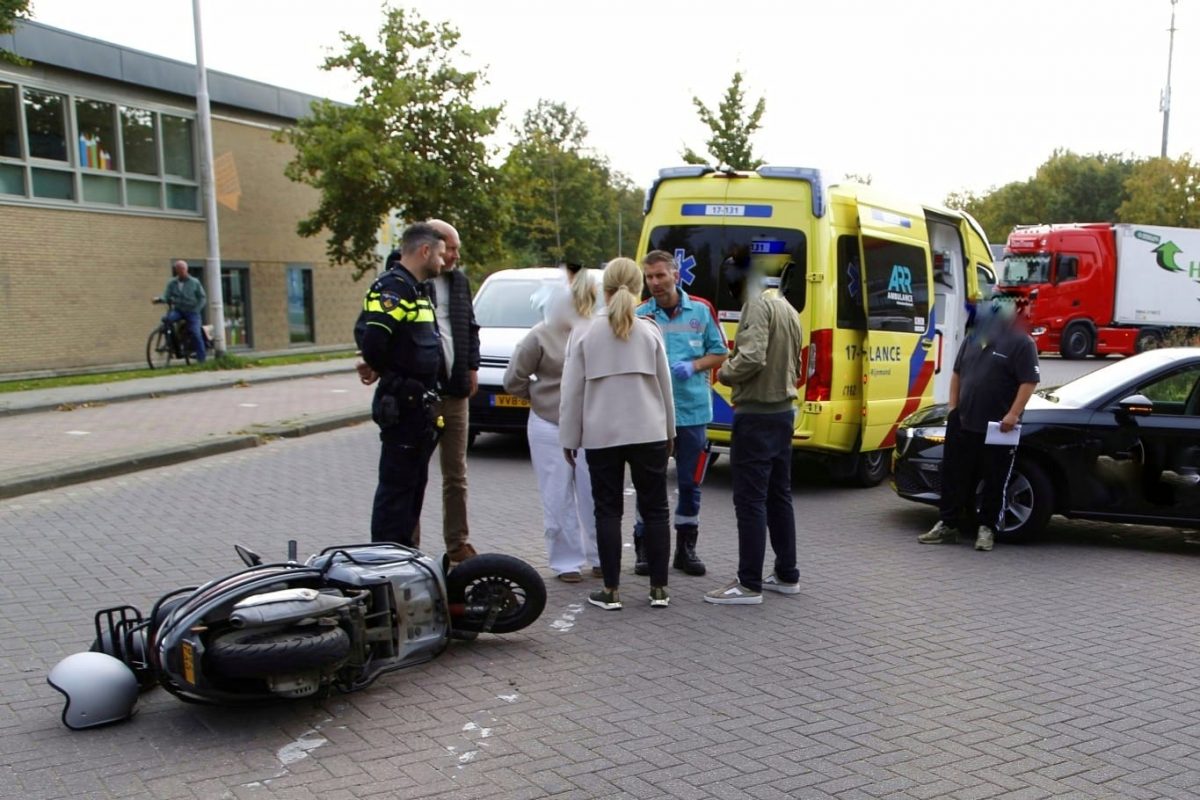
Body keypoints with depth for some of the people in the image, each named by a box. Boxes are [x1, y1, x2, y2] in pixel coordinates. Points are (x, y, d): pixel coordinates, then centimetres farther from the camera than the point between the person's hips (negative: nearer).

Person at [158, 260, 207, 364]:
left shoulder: (194, 282, 1)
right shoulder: (172, 283, 6)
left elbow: (202, 297, 4)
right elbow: (167, 296, 0)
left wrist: (197, 309, -10)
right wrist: (160, 299, -23)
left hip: (192, 311, -2)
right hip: (178, 310, 2)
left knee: (195, 333, -14)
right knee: (166, 318, -27)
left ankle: (201, 357, -5)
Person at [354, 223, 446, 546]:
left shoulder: (418, 289, 17)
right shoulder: (392, 286, -16)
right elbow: (373, 337, -29)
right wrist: (378, 368, -11)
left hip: (421, 402, 10)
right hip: (402, 403, -10)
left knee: (415, 483, 17)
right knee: (396, 486, -4)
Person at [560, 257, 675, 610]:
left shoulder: (585, 333, -2)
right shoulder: (649, 332, 1)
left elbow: (572, 390, -1)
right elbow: (664, 386, 6)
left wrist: (569, 437, 8)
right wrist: (668, 432, 18)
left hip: (601, 435, -1)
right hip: (648, 432, 1)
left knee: (608, 511, 7)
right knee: (655, 509, 9)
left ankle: (611, 590, 9)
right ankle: (658, 588, 12)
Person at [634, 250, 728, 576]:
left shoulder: (701, 310, 1)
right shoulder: (640, 314, -2)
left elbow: (720, 353, 7)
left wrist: (693, 366, -11)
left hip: (692, 411, 1)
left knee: (690, 484, 10)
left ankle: (686, 547, 25)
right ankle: (644, 547, 19)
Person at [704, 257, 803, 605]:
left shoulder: (757, 305, -14)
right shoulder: (786, 308, 15)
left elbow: (752, 357, -26)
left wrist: (725, 373, -10)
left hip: (756, 416, -10)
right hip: (783, 411, 10)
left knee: (750, 500, -5)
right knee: (779, 495, 15)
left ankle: (749, 584, -1)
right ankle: (787, 575, 23)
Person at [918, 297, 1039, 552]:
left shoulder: (1021, 344, -5)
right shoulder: (973, 339, 15)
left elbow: (1029, 382, -12)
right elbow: (957, 374, 21)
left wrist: (1013, 414, -20)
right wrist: (953, 407, 12)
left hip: (997, 428, -6)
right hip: (963, 423, 6)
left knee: (995, 482, 2)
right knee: (954, 475, 7)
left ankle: (987, 528, 12)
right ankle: (947, 525, 14)